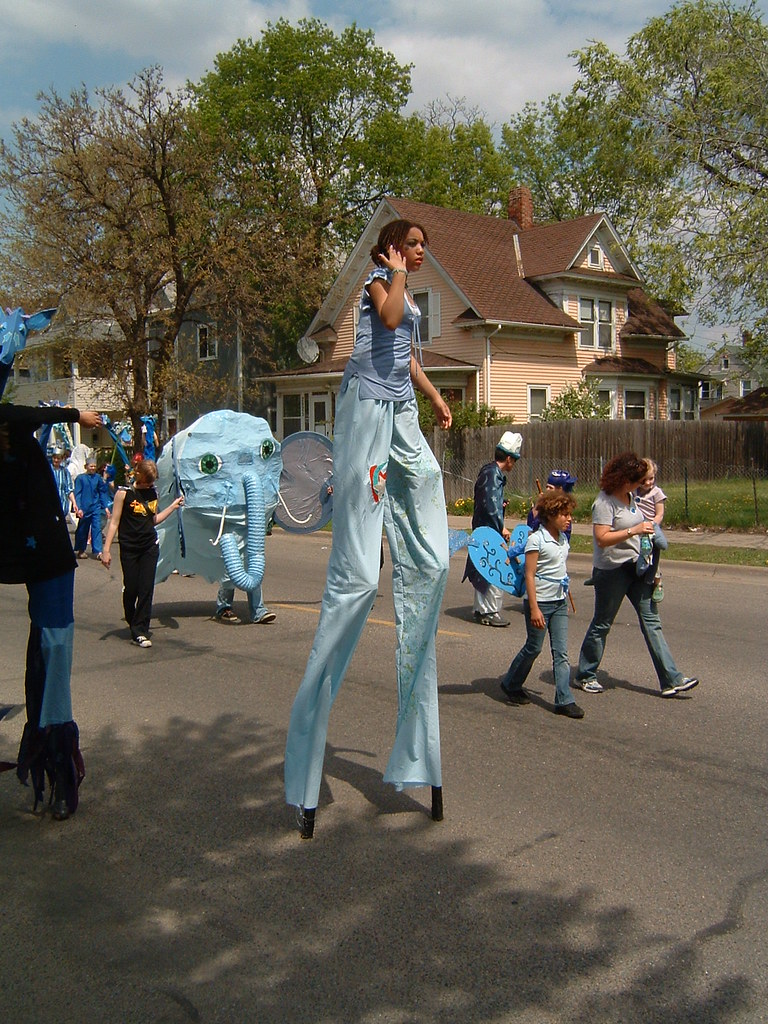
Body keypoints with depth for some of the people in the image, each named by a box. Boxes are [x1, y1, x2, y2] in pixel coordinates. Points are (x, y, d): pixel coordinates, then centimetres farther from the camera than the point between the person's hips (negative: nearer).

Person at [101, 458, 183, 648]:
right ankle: (133, 623, 29)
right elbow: (114, 522, -6)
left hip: (150, 547, 3)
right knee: (130, 589, 4)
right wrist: (106, 549, -10)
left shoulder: (152, 493, 8)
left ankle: (140, 632, -3)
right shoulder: (124, 493, -6)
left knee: (146, 589, -5)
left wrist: (173, 506, 13)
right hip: (129, 548, -3)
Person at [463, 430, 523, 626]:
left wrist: (500, 504, 32)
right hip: (489, 530, -11)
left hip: (482, 528, 11)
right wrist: (501, 527, -19)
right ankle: (491, 612, -4)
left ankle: (481, 610, 22)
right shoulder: (494, 474, -16)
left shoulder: (488, 471, 15)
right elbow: (491, 504, -22)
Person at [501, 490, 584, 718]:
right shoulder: (536, 539, -14)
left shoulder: (563, 539, 8)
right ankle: (510, 685, 27)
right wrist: (534, 608, -19)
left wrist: (565, 600, 19)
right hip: (540, 601, -7)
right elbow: (529, 575, -16)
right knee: (533, 648, 6)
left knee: (561, 652, 4)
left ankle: (564, 700, 6)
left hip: (559, 602, 7)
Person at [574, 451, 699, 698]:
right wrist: (634, 530, -26)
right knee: (601, 624, 4)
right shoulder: (605, 502, -17)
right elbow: (602, 538, -24)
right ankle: (584, 676, 20)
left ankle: (671, 680, 5)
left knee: (651, 621, 4)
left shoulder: (630, 497, 11)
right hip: (611, 570, -8)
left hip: (636, 566, 8)